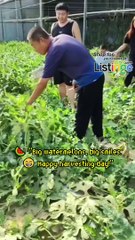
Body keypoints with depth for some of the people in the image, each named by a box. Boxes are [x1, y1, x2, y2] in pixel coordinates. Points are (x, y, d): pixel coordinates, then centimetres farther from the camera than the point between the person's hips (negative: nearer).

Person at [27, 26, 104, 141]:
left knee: (81, 117, 3)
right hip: (98, 76, 9)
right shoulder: (61, 37, 6)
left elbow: (43, 83, -16)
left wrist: (29, 103, -7)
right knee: (95, 111, 21)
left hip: (89, 81, -9)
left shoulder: (54, 51, -20)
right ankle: (99, 138, 37)